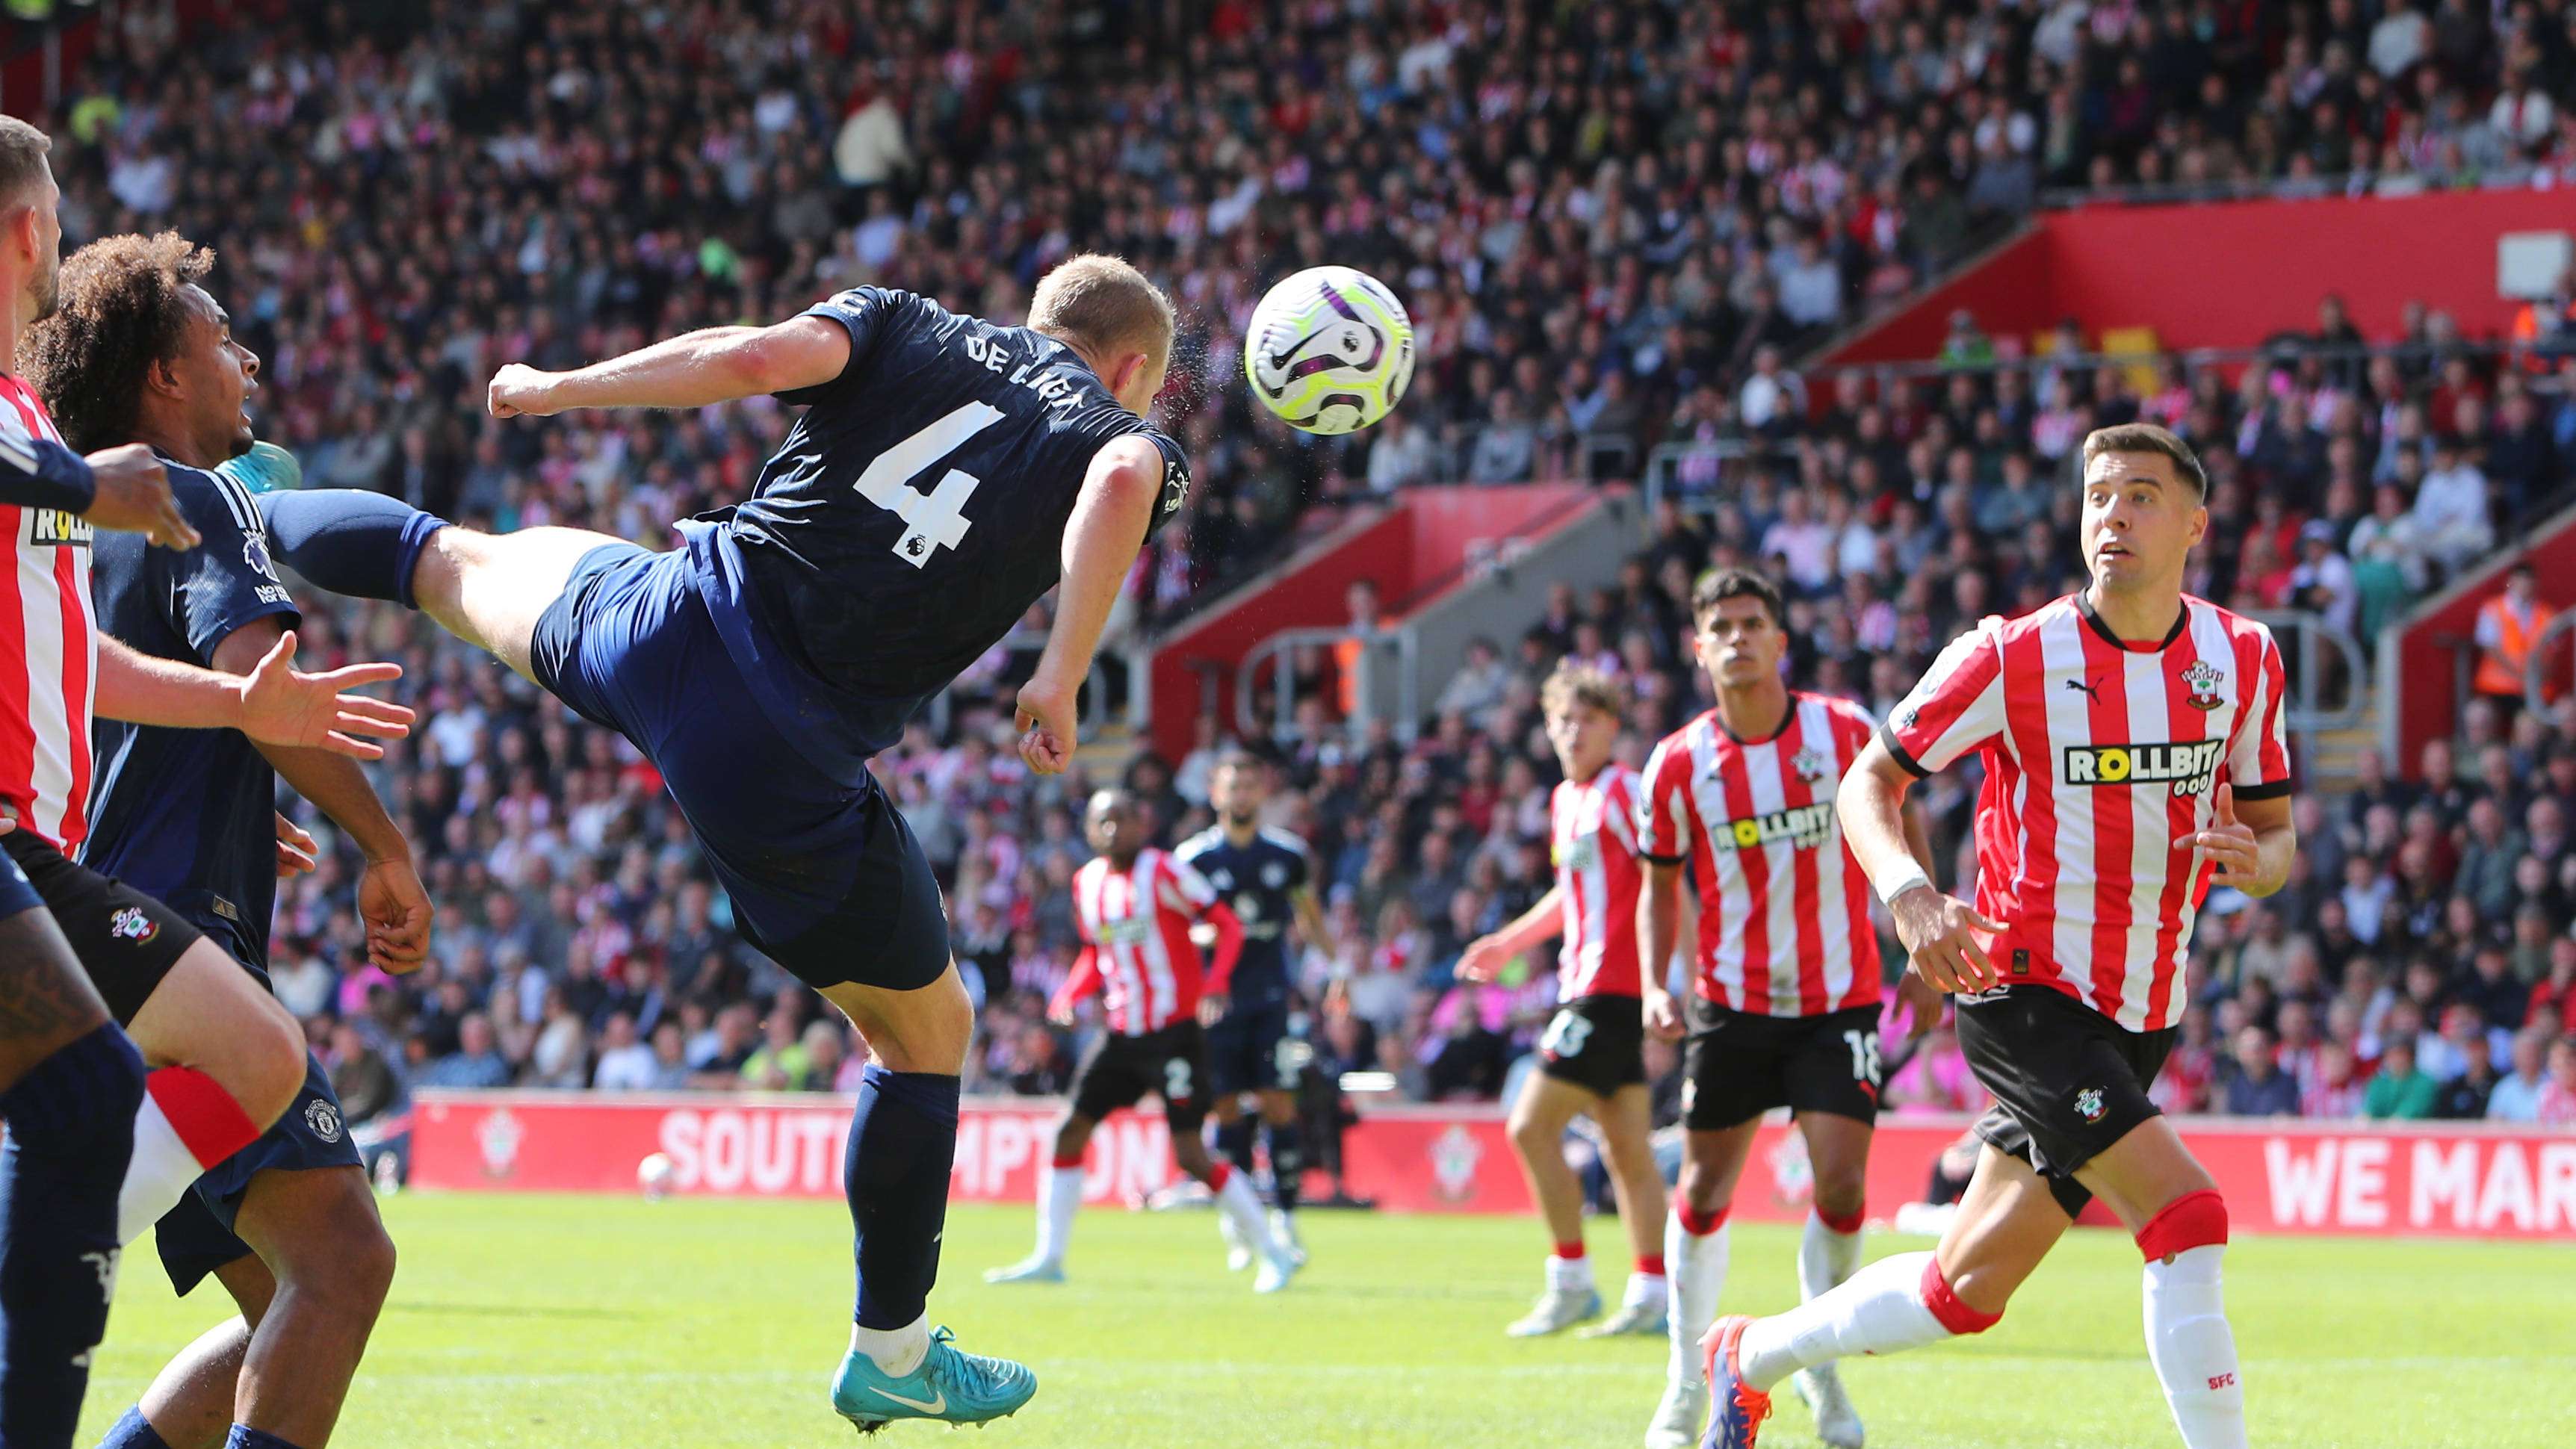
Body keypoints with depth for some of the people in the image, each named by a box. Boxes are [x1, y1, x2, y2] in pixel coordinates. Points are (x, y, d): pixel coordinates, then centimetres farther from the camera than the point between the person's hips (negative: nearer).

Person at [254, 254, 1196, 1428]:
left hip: (666, 625, 3)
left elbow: (758, 356, -3)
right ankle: (891, 1352, 26)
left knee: (456, 560, 35)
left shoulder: (906, 325, 13)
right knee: (928, 1033, 18)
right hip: (788, 761, -3)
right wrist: (1061, 678, -18)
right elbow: (1124, 481, -18)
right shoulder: (1127, 436, 6)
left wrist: (558, 390, 7)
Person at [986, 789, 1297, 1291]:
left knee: (1191, 1155, -10)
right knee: (1070, 1131, 0)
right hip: (1122, 1036, 7)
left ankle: (1273, 1255, 1)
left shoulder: (1163, 872, -10)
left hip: (1174, 1034, -7)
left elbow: (1227, 924, -9)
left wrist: (1215, 984, -24)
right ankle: (1048, 1258, 10)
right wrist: (1069, 994, 4)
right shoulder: (1087, 883, 10)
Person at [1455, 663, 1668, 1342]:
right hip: (1586, 987, 9)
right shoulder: (1566, 800, 16)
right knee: (1626, 1147, 8)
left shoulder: (1626, 791, -11)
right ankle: (1651, 1297, 9)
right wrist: (1509, 941, 34)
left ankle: (1571, 1286, -3)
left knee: (1532, 1127, -9)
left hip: (1611, 990, -9)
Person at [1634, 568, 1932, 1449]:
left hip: (1839, 1000, -1)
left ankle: (1820, 1367, 9)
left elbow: (1898, 827, 7)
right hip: (1731, 1003, 1)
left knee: (1841, 1183, -12)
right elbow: (1661, 887, 7)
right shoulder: (1678, 765, -4)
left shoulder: (1845, 731, -6)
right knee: (1704, 1188, 2)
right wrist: (1655, 987, -7)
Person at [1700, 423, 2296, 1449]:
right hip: (2025, 996, -5)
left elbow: (2275, 832, 10)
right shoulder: (2013, 658, -12)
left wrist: (2254, 859, -15)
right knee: (2186, 1218, -24)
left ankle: (1753, 1356, 35)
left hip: (2143, 1017, 5)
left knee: (1965, 1293, 11)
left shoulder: (2244, 660, 1)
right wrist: (1911, 897, -22)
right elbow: (1868, 784, -3)